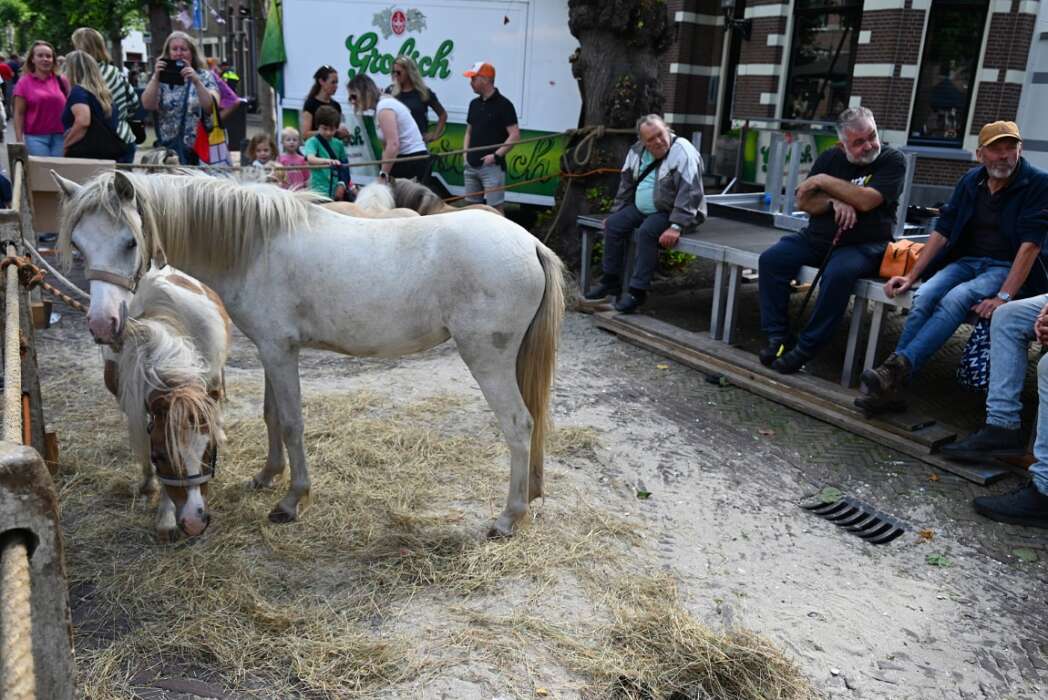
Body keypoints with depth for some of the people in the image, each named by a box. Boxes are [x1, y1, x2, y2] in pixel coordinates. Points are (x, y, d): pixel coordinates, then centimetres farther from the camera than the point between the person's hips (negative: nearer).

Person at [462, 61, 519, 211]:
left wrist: (496, 155, -18)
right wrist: (465, 154, 8)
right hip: (471, 166, 7)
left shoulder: (503, 104, -8)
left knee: (495, 208, -6)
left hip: (492, 167, -7)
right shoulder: (474, 104, 12)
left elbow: (515, 135, -13)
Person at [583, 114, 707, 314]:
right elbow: (626, 184, 13)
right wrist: (615, 213, 11)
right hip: (642, 209, 8)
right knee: (613, 224, -5)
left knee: (647, 232, -30)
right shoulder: (637, 151, 2)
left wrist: (676, 226, -35)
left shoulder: (683, 153, -21)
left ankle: (638, 291, -23)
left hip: (673, 212, -7)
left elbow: (690, 193, -28)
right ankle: (611, 281, 4)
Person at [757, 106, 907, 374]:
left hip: (862, 245, -5)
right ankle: (778, 337, -13)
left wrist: (824, 181, -13)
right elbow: (803, 202, 2)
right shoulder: (830, 158, 9)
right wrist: (834, 202, -17)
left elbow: (866, 200, -19)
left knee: (839, 273, -36)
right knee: (771, 259, -17)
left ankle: (806, 348, -24)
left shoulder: (892, 160, -3)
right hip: (817, 238, 5)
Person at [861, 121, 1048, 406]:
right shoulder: (971, 181, 8)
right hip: (966, 261, 4)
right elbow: (942, 230, 8)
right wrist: (911, 275, -1)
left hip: (1007, 268, -4)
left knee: (956, 298, -33)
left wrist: (1004, 297, -26)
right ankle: (890, 378, -32)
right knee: (924, 296, -25)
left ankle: (899, 367, -40)